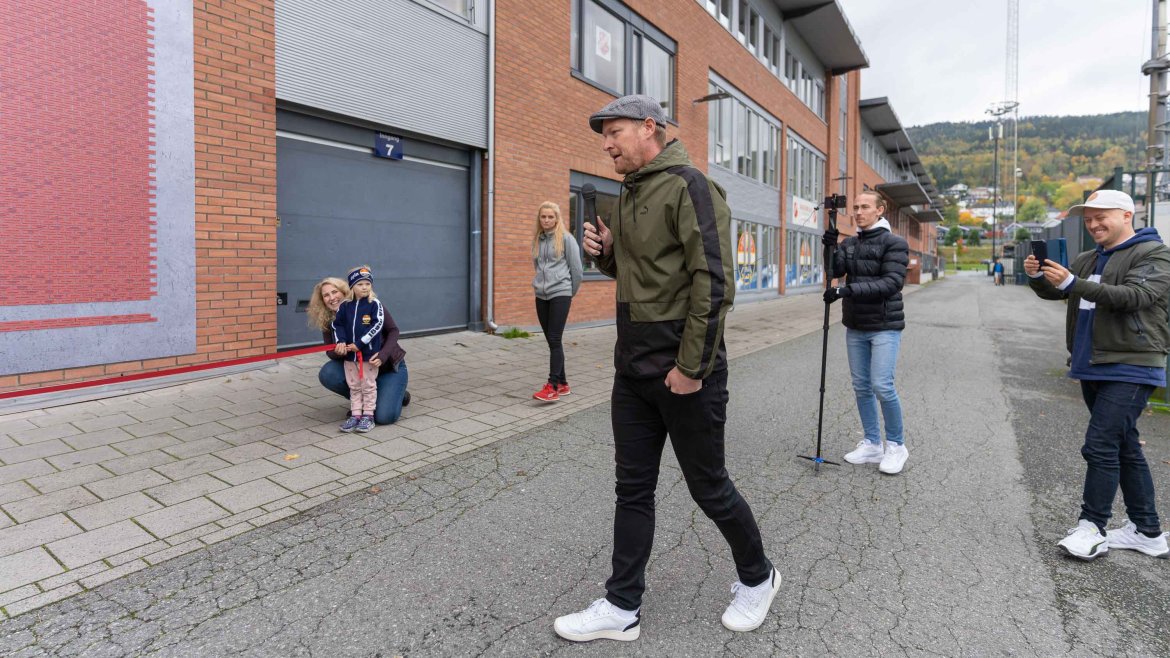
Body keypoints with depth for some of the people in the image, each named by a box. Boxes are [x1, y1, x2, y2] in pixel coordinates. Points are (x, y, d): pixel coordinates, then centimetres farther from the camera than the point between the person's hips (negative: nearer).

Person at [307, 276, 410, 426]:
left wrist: (382, 355, -30)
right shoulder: (329, 322, -6)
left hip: (389, 366, -4)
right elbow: (331, 352, -5)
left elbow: (393, 331, -14)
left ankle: (399, 394, 16)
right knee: (327, 374, -24)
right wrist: (339, 351, -30)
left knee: (384, 417, -20)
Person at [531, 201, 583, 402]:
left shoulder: (566, 238, -4)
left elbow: (576, 268, -2)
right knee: (551, 341, 8)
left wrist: (570, 292, 6)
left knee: (555, 340, -11)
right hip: (541, 296, 6)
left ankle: (553, 386, -11)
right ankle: (562, 384, 17)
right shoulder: (537, 240, 13)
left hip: (560, 294, -6)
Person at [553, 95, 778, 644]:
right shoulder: (629, 195, 15)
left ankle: (757, 578, 35)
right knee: (633, 488, 12)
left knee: (708, 486, 8)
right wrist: (605, 251, 2)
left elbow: (715, 281, -19)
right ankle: (622, 607, 25)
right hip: (633, 367, 8)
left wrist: (692, 366, -20)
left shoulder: (689, 187, -12)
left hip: (684, 369, -8)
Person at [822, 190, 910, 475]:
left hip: (884, 326, -5)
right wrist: (830, 248, -20)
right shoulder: (850, 243, 11)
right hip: (855, 326, 6)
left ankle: (897, 446, 9)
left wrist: (848, 291, -24)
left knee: (882, 385, -10)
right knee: (861, 386, 8)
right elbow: (835, 271, -2)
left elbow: (892, 282, -17)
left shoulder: (894, 243, -5)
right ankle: (872, 445, 20)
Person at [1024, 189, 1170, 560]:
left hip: (1130, 369, -8)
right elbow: (1053, 292, 12)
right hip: (1093, 368, 8)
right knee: (1124, 448, 13)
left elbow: (1132, 296, -21)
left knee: (1100, 447, -12)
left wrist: (1071, 283, -30)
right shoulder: (1088, 260, 16)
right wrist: (1038, 276, -9)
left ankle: (1092, 528, -3)